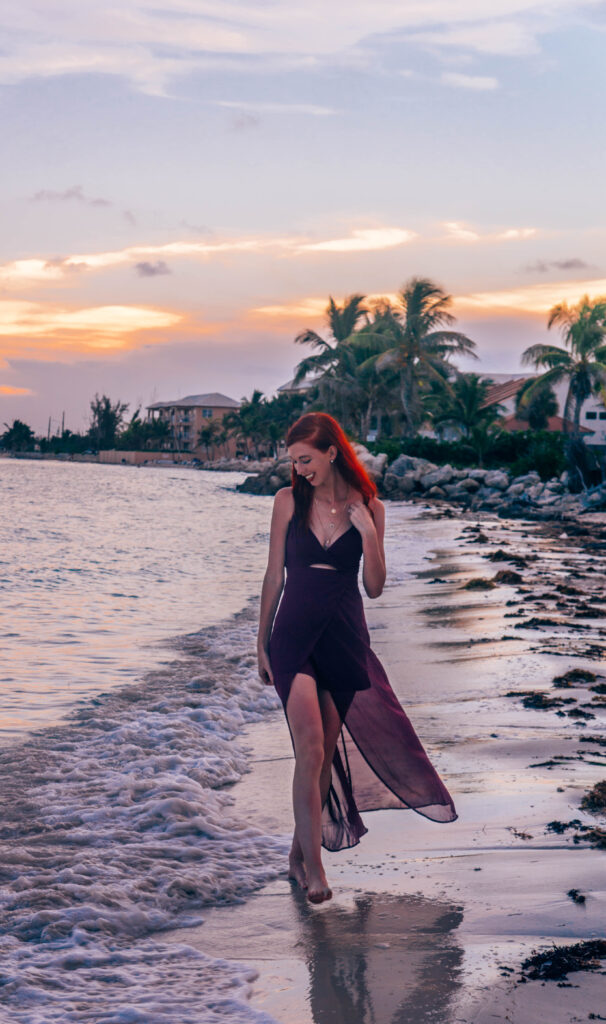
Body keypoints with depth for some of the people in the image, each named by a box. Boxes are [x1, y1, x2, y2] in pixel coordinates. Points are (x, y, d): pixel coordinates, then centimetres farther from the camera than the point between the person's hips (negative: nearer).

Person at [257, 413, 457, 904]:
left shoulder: (369, 508, 2)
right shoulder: (289, 500, 0)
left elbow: (374, 587, 2)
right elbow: (275, 575, 6)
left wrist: (367, 532, -12)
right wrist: (262, 641, 7)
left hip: (345, 639, 2)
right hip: (294, 636, -2)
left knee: (326, 754, 9)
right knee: (310, 749, -15)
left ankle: (301, 851, 24)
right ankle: (313, 864, -13)